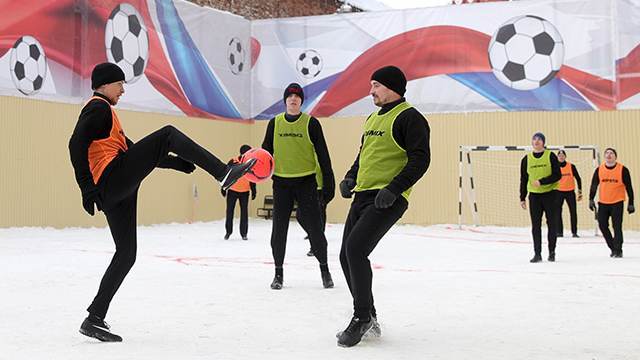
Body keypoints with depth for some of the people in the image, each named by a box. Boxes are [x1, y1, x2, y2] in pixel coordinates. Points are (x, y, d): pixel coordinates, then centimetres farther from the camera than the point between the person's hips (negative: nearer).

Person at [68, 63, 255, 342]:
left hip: (112, 192, 10)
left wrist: (180, 162, 27)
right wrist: (87, 188, -24)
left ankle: (95, 319, 11)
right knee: (167, 135, -10)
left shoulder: (101, 111, 31)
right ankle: (223, 173, -22)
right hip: (114, 178, -10)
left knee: (126, 254, 11)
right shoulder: (99, 108, -1)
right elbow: (77, 144, -17)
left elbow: (132, 150, 32)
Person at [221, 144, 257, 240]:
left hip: (245, 192, 2)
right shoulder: (233, 162, -12)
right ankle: (228, 232, 18)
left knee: (244, 212, 2)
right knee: (229, 211, 3)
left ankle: (243, 233, 12)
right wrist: (223, 188, -4)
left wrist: (253, 191, 7)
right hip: (232, 191, -2)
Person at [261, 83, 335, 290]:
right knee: (279, 227, 5)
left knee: (314, 226, -1)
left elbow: (323, 154, -1)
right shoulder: (274, 123, 5)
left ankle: (324, 268, 16)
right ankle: (278, 272, 18)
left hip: (306, 182, -2)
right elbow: (266, 151, 11)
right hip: (281, 182, 2)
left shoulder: (311, 123, -3)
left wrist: (329, 183, -4)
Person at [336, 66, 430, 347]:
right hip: (363, 195, 9)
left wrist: (394, 189, -22)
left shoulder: (409, 117, -7)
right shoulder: (372, 119, 21)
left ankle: (362, 318, -9)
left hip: (388, 199, -9)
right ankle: (367, 320, 19)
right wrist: (350, 178, 11)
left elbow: (420, 159, -15)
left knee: (355, 248, -21)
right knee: (347, 255, 7)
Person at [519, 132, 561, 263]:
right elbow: (524, 179, 10)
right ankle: (537, 253, 6)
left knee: (552, 224, 3)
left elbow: (557, 175, -9)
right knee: (536, 225, 1)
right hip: (534, 196, 2)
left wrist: (542, 182, -20)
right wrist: (522, 198, 8)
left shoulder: (551, 156, -4)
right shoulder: (526, 159, 5)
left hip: (550, 194, -2)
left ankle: (552, 252, 15)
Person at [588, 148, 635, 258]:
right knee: (602, 226, 3)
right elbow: (594, 185, 7)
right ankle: (613, 247, 20)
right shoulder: (599, 170, 2)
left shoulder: (623, 170, -6)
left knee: (617, 227, -8)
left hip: (617, 203, -4)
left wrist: (631, 204, -3)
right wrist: (591, 199, 0)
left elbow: (629, 187, -2)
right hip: (603, 203, 4)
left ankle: (618, 250, 1)